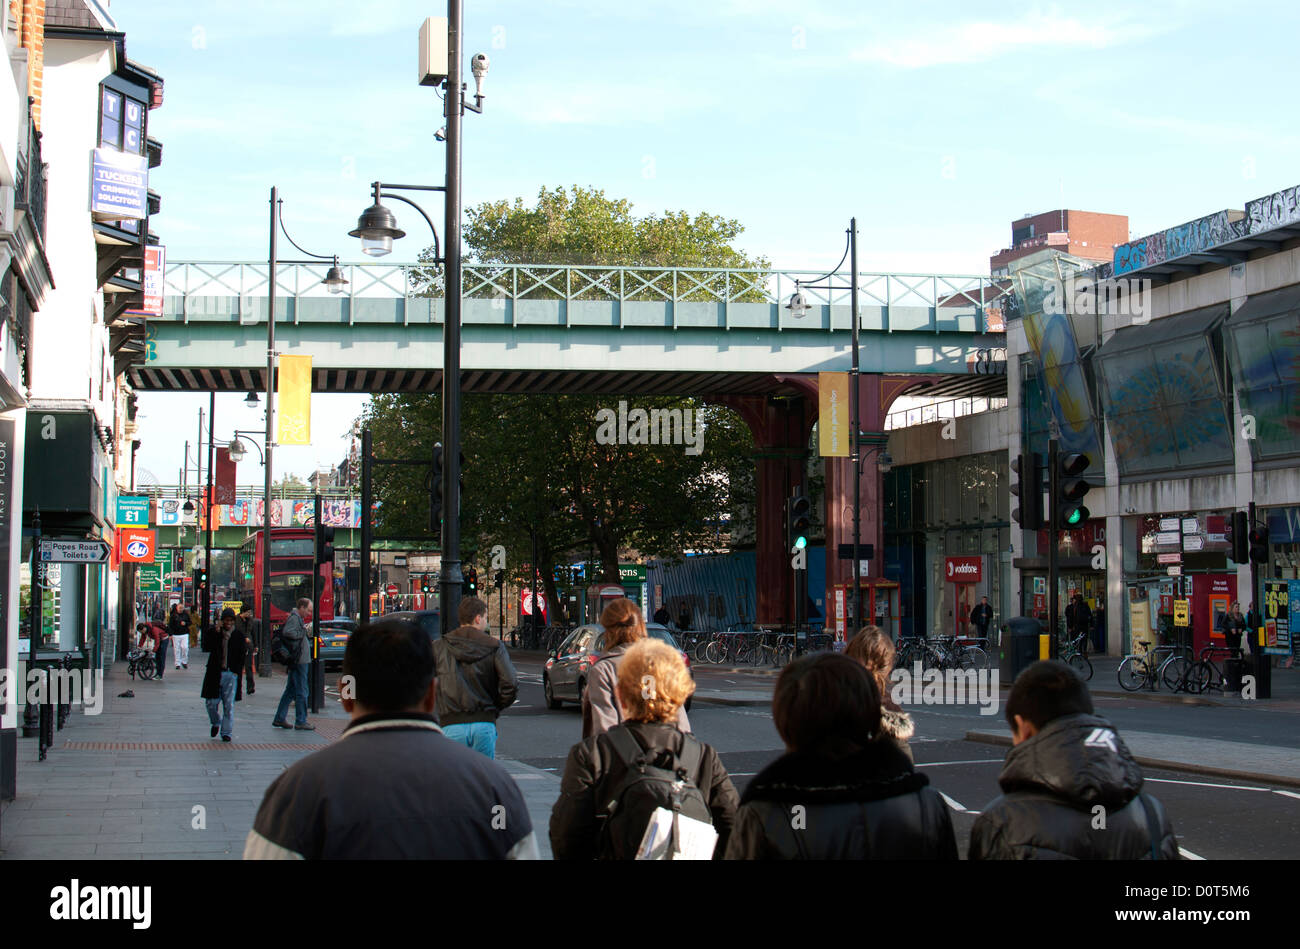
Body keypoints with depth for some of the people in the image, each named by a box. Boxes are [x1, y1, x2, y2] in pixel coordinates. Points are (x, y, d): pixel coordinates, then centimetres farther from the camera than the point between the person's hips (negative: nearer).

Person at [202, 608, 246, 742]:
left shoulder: (238, 636, 5)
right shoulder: (213, 632, 4)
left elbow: (241, 656, 6)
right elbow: (206, 648, -10)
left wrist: (236, 671, -4)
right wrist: (214, 633, -17)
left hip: (231, 674, 0)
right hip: (214, 674, 0)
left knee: (229, 705, 1)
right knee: (211, 702, 3)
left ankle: (226, 732, 10)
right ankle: (216, 723, 32)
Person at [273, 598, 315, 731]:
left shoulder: (298, 618, 19)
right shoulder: (294, 618, -12)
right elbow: (287, 632, -27)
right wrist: (303, 632, -17)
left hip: (298, 660, 11)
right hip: (299, 660, -11)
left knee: (291, 690, 14)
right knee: (301, 691, -5)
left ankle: (279, 719, 18)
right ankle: (300, 721, -1)